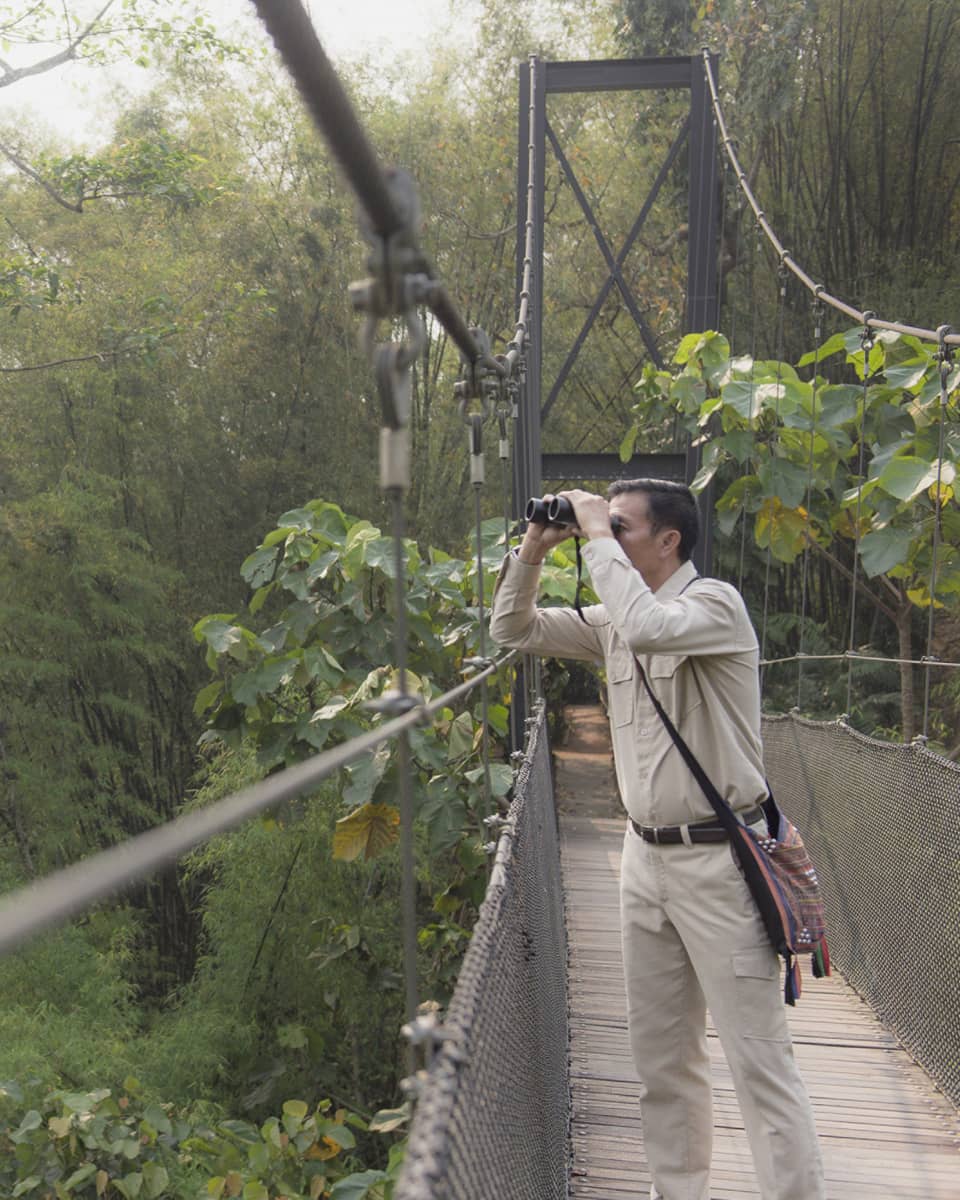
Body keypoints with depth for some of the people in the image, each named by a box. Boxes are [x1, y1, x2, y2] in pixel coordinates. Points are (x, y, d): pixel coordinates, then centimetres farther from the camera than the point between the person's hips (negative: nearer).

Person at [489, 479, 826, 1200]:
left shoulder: (715, 603, -12)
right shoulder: (613, 621, 10)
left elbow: (648, 626, -33)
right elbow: (515, 630, 16)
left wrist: (597, 535, -21)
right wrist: (532, 551, 2)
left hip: (719, 860, -7)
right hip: (647, 856, 8)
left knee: (758, 1054, -2)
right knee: (661, 1053, 16)